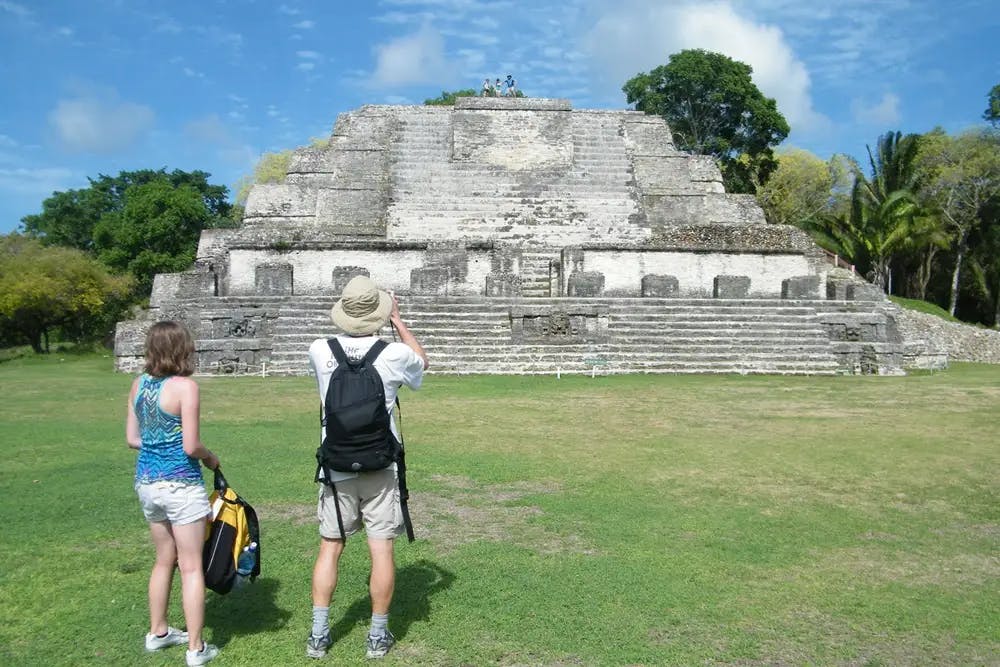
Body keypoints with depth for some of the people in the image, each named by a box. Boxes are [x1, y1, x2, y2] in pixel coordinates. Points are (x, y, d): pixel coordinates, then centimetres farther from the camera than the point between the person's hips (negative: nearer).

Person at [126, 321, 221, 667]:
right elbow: (190, 446, -18)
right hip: (180, 484, -7)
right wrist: (211, 457, 1)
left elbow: (132, 439, 8)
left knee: (164, 559, 22)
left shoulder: (139, 384, 3)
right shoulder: (185, 386, -17)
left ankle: (158, 632, 35)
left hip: (147, 481, 7)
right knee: (191, 566, 4)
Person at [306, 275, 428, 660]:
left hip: (337, 468, 2)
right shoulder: (394, 354, -11)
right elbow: (423, 362, 14)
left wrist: (349, 323, 23)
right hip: (380, 469, -2)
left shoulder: (319, 351, -6)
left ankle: (318, 636, 18)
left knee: (329, 549, 12)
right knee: (381, 550, 6)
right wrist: (398, 321, 18)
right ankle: (378, 637, 17)